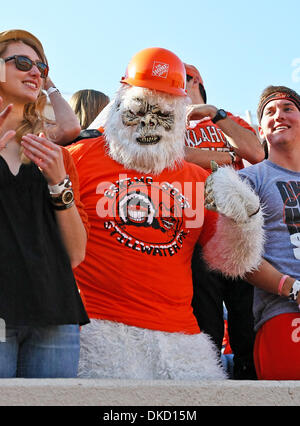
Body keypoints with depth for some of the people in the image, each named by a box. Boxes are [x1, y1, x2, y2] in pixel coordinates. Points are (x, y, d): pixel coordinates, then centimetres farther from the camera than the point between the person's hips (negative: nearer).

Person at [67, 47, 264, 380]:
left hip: (180, 333, 4)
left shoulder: (198, 180, 16)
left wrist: (241, 213, -2)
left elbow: (232, 263, 14)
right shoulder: (82, 157, 5)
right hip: (100, 326, -4)